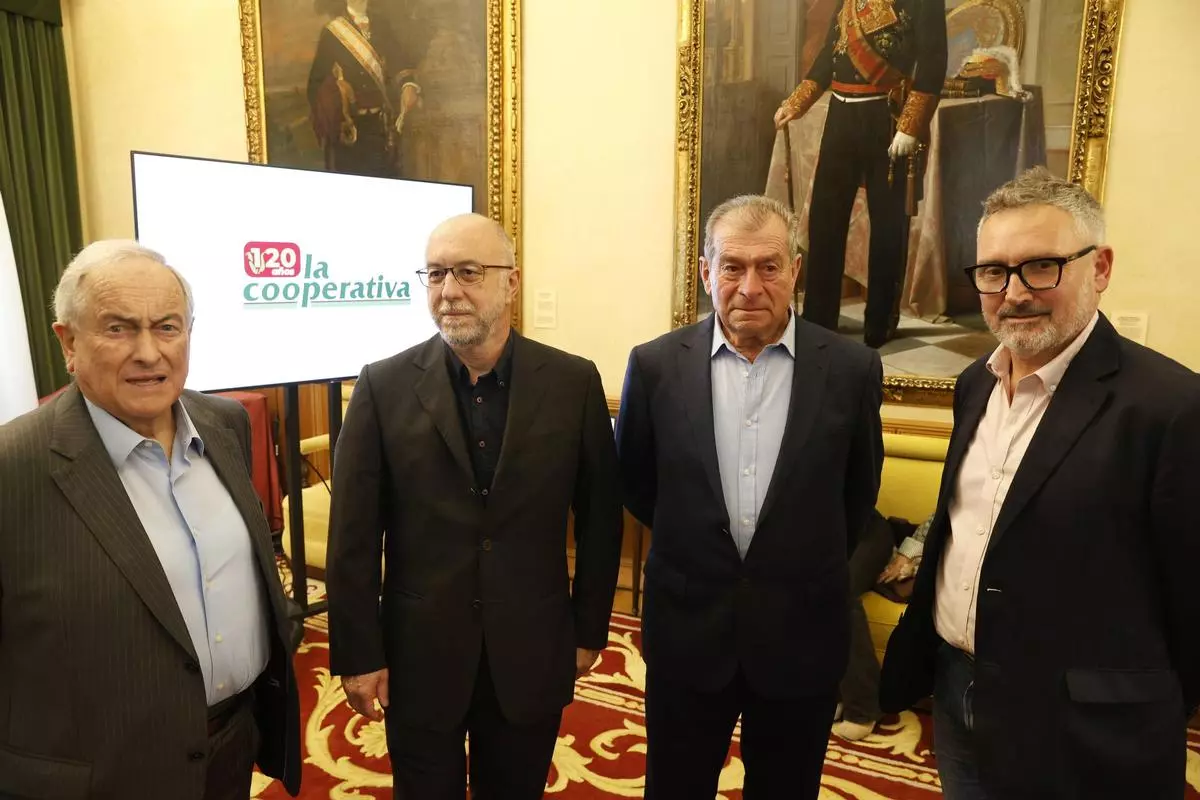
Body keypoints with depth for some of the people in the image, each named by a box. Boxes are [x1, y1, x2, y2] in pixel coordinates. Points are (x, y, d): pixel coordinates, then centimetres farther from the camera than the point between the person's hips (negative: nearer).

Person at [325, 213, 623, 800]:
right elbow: (353, 535, -6)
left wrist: (589, 630, 3)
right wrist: (357, 653, -4)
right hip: (419, 656, 0)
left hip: (532, 655, 1)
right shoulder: (384, 386, -8)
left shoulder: (574, 382, -7)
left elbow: (600, 516, -1)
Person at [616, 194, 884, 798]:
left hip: (801, 635, 0)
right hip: (686, 630, 0)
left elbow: (859, 488, 6)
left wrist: (812, 567, 10)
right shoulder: (655, 364, -8)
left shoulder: (852, 369, -8)